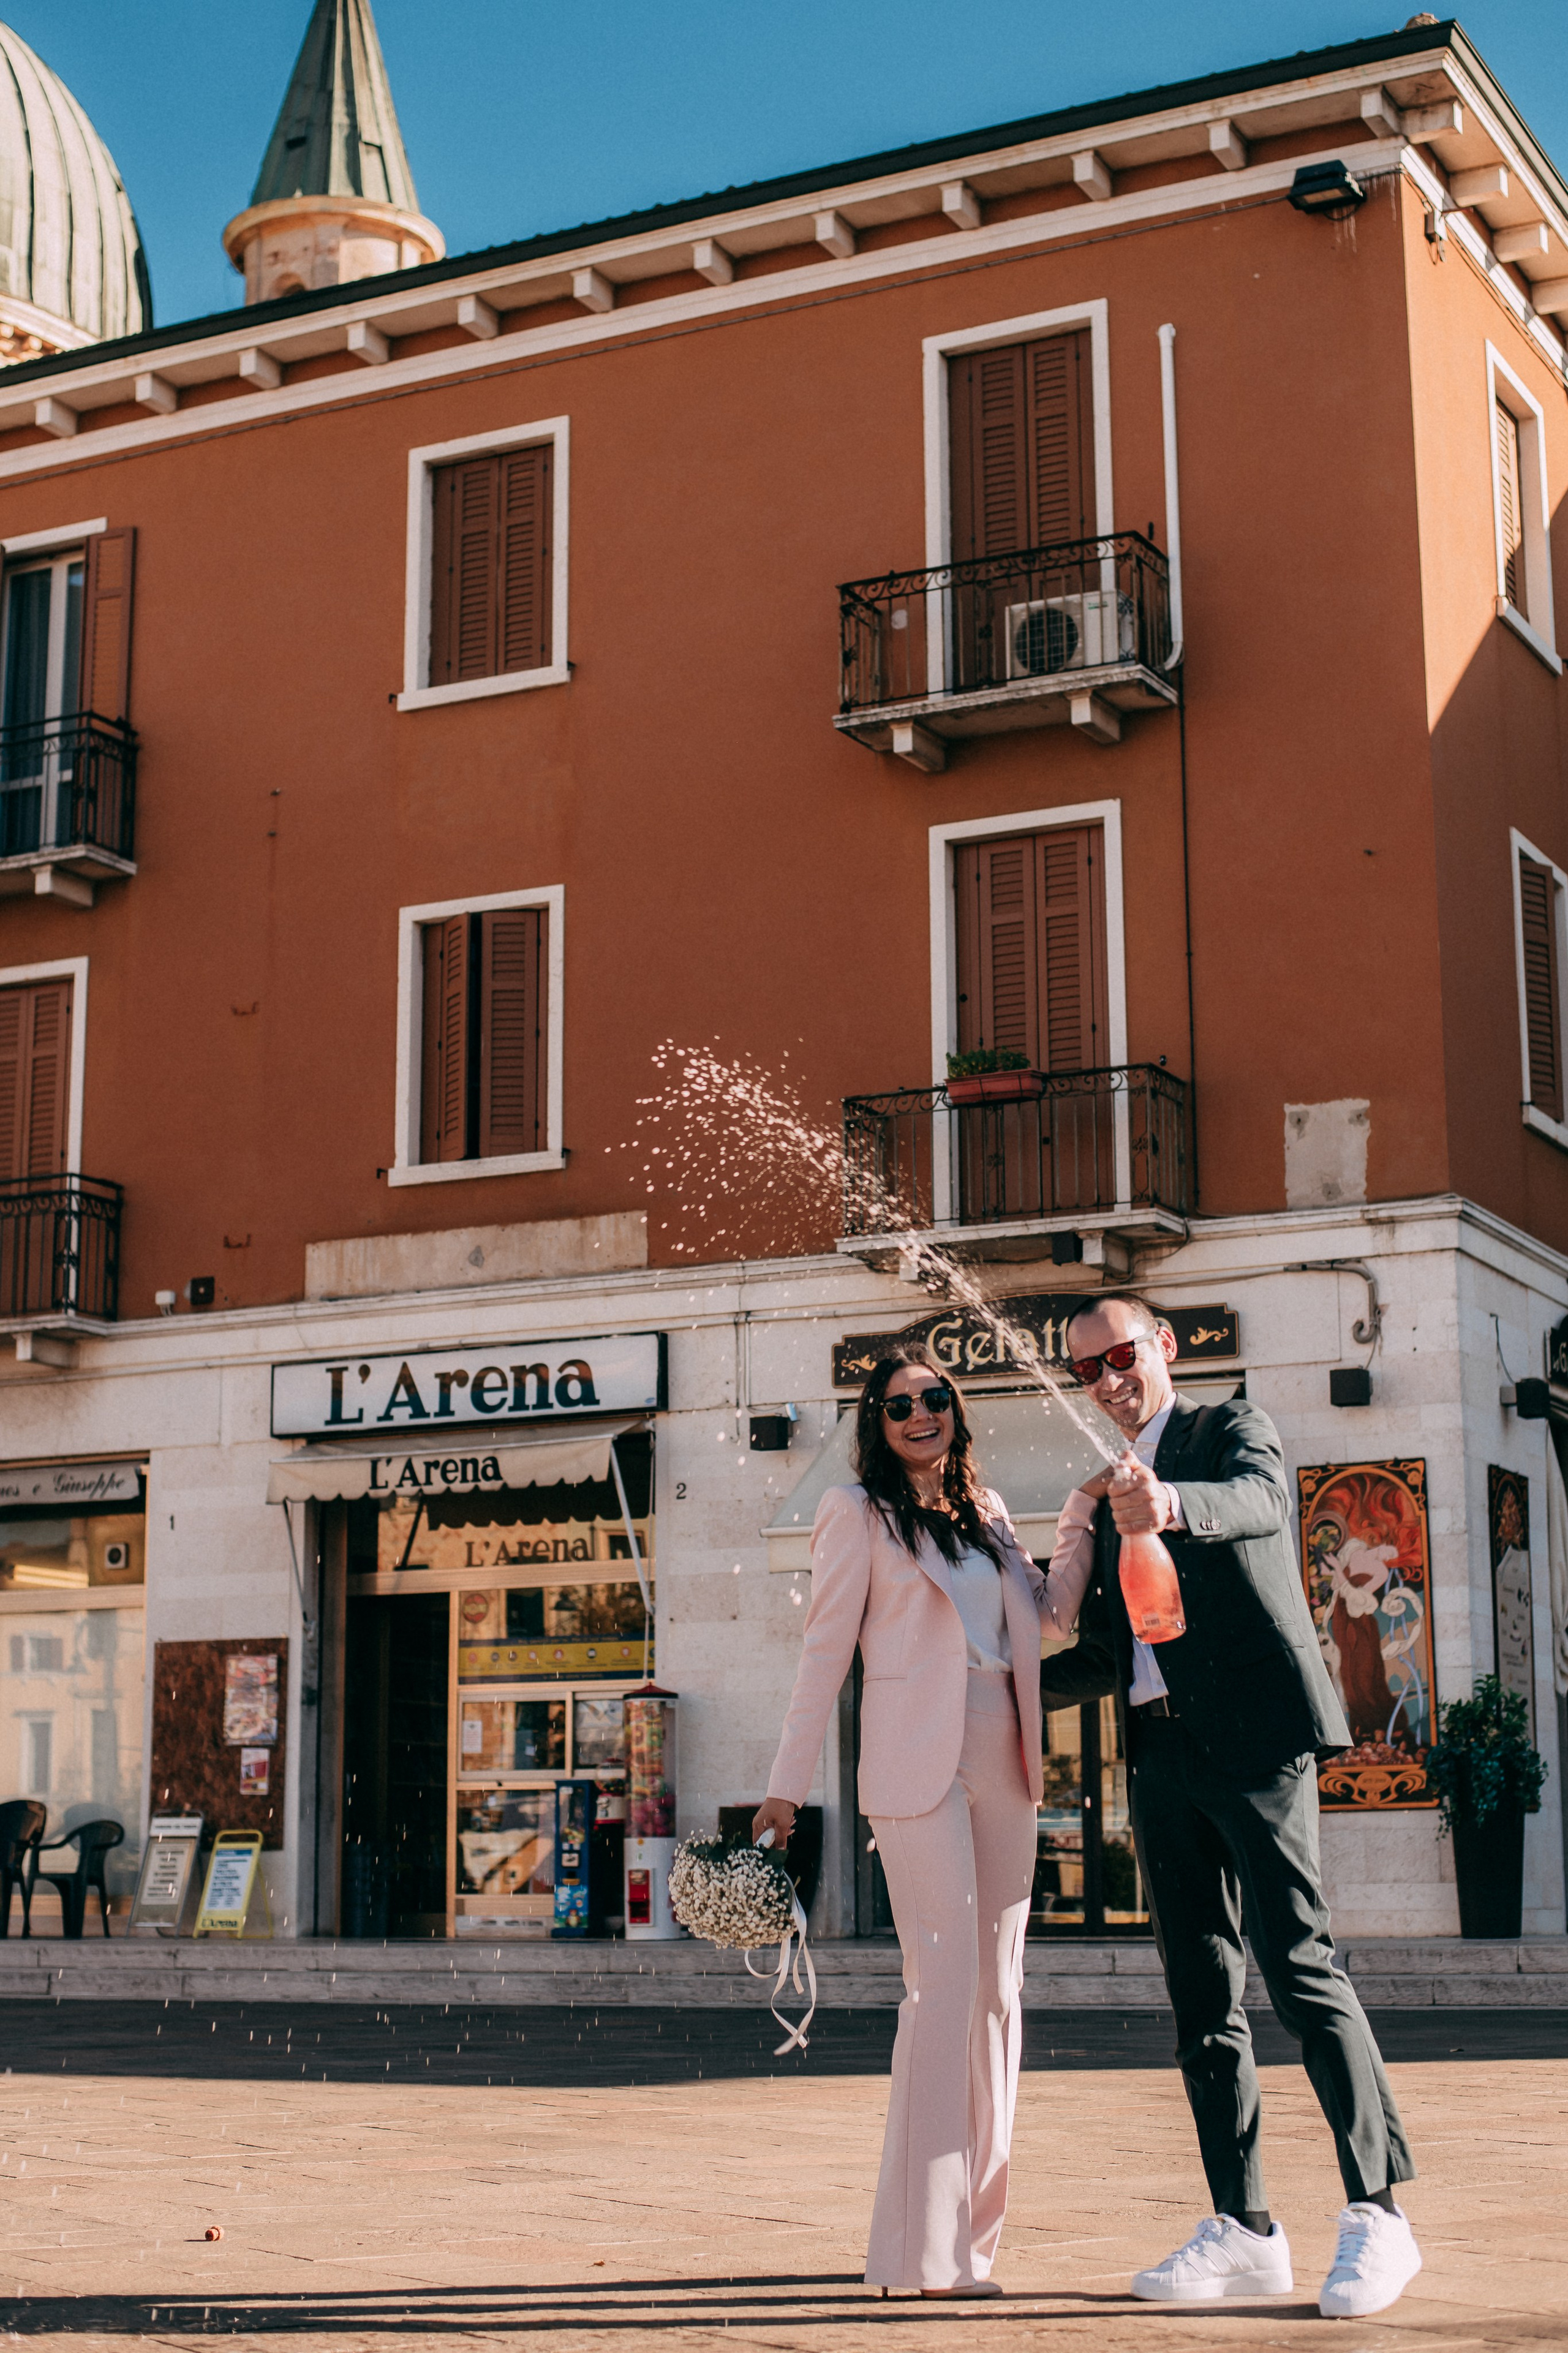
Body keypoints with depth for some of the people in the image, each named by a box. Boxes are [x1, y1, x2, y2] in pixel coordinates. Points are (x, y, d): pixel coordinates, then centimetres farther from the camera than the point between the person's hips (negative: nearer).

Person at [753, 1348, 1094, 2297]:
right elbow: (826, 1651, 1)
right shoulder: (858, 1513, 3)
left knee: (999, 1988, 5)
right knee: (946, 1981, -13)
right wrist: (787, 1785, -1)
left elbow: (1051, 1612, 15)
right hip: (918, 1763, -6)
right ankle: (926, 2246, -9)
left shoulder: (986, 1510, 19)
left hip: (1002, 1763, 6)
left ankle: (973, 2228, 13)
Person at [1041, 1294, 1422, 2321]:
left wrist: (1170, 1503, -42)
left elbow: (1257, 1501, -22)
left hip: (1255, 1734, -7)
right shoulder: (1104, 1492, 23)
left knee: (1301, 1968, -13)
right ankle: (1245, 2232, 10)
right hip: (1161, 1755, 7)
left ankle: (1378, 2213, -9)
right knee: (1203, 1996, 6)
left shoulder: (1234, 1427, 4)